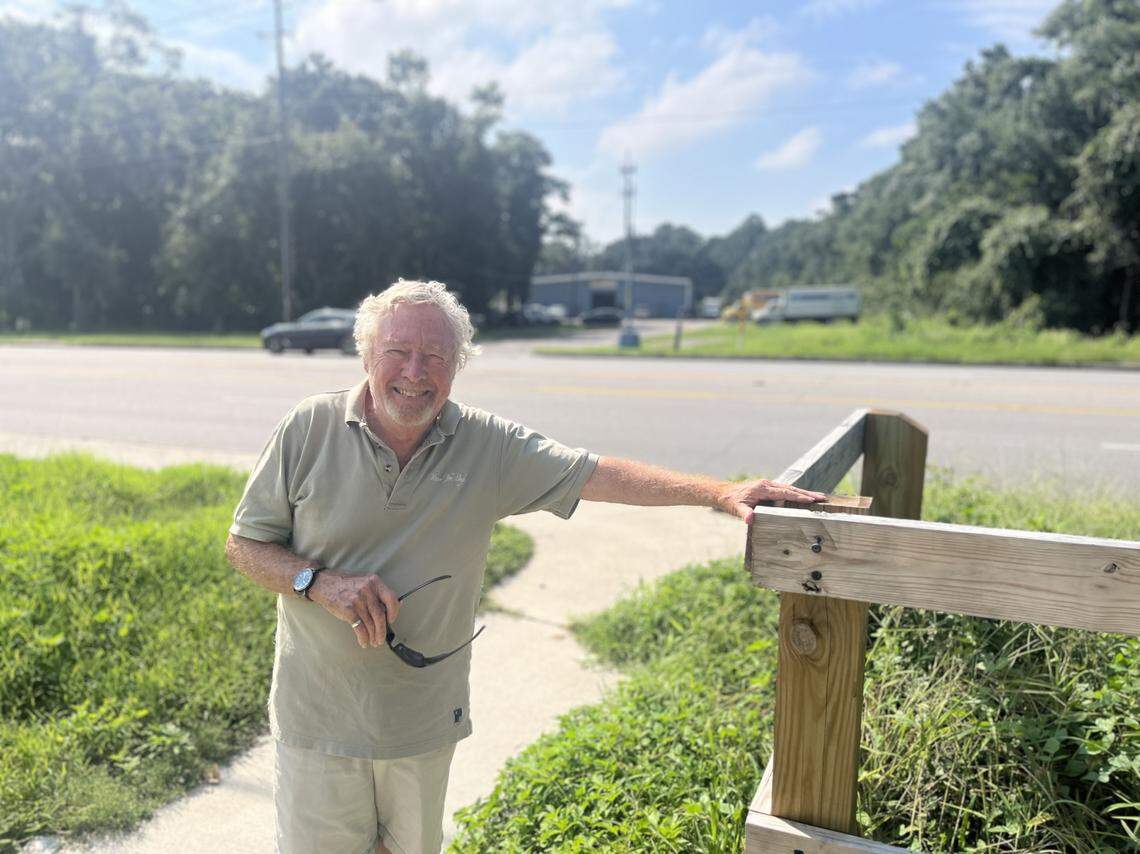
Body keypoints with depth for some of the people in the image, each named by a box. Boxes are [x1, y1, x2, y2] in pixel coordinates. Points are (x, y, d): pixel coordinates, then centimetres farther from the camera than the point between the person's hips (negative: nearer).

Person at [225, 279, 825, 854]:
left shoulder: (489, 446, -8)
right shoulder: (309, 430, -10)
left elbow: (600, 475, -11)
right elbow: (244, 544, -4)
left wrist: (718, 492, -20)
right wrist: (322, 583, -22)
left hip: (426, 724, 2)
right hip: (319, 720, -1)